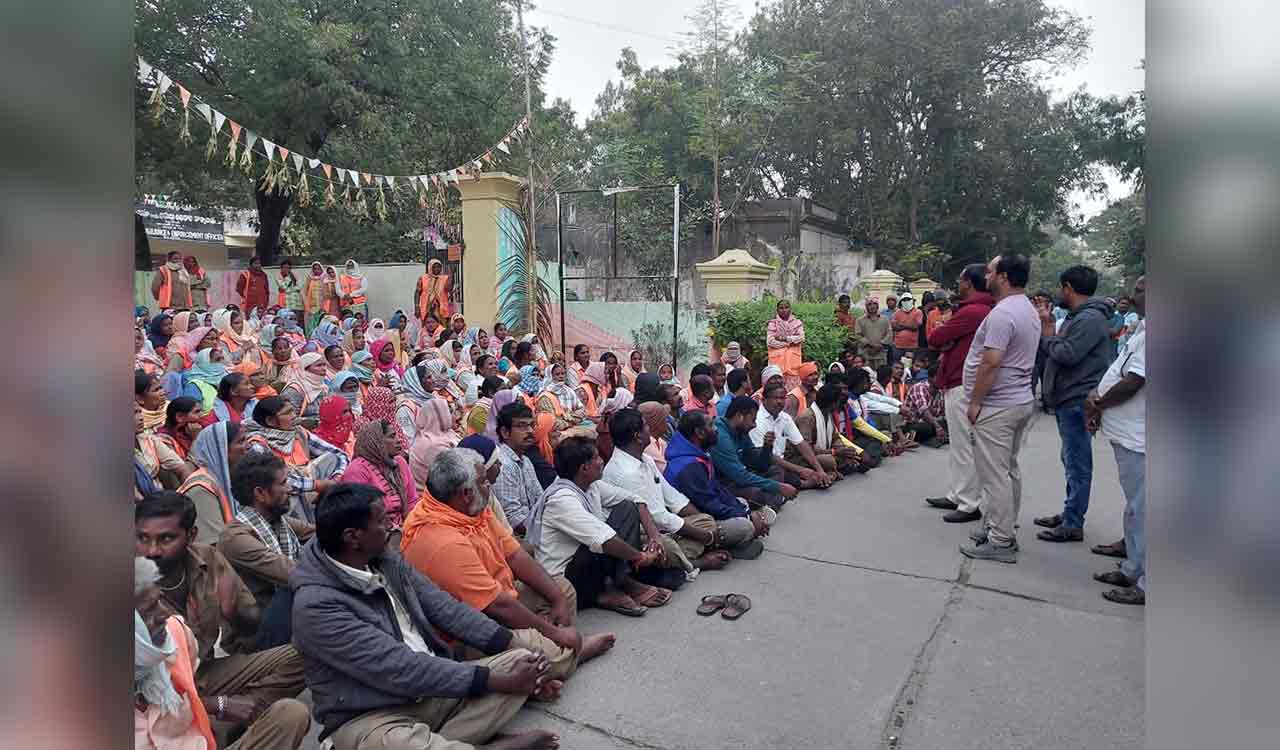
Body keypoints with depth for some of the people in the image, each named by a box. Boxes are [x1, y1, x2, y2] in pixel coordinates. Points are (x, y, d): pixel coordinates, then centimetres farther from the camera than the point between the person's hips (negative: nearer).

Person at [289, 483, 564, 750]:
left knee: (520, 660, -7)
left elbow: (444, 607, 3)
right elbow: (400, 669, -25)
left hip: (433, 689, 8)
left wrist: (518, 648, -7)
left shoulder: (386, 561, 3)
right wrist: (496, 680, -23)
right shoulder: (316, 605, -21)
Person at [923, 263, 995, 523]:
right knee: (958, 444, 17)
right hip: (960, 383, 10)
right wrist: (950, 347, -2)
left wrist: (946, 343, 3)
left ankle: (969, 506, 4)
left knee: (963, 446, -3)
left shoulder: (971, 311, -19)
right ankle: (955, 496, 27)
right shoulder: (985, 309, 13)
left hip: (962, 387, -10)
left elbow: (934, 339, -15)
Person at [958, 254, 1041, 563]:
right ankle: (1006, 530, 26)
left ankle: (1000, 542, 2)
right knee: (1009, 471, 16)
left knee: (995, 474, -4)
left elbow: (990, 363, -24)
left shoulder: (1002, 313, -19)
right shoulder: (1029, 310, 14)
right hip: (1021, 400, 11)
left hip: (998, 407, -10)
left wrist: (974, 402, -16)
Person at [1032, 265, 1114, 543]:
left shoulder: (1090, 318, -16)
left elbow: (1066, 354, -24)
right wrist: (1048, 329, 3)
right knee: (1072, 461, 18)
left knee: (1077, 464, -4)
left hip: (1077, 402, -11)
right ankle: (1070, 513, 29)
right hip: (1068, 400, 11)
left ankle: (1073, 525, 1)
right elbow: (1057, 351, 16)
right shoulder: (1078, 316, 17)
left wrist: (1047, 333, -9)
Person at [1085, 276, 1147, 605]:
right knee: (1135, 506, 19)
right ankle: (1132, 570, 33)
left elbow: (1132, 383, -22)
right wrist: (1098, 398, 2)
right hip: (1128, 433, 11)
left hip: (1136, 438, -11)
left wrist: (1098, 403, -6)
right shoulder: (1143, 329, 14)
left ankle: (1145, 584, 7)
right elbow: (1121, 372, 18)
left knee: (1140, 510, -3)